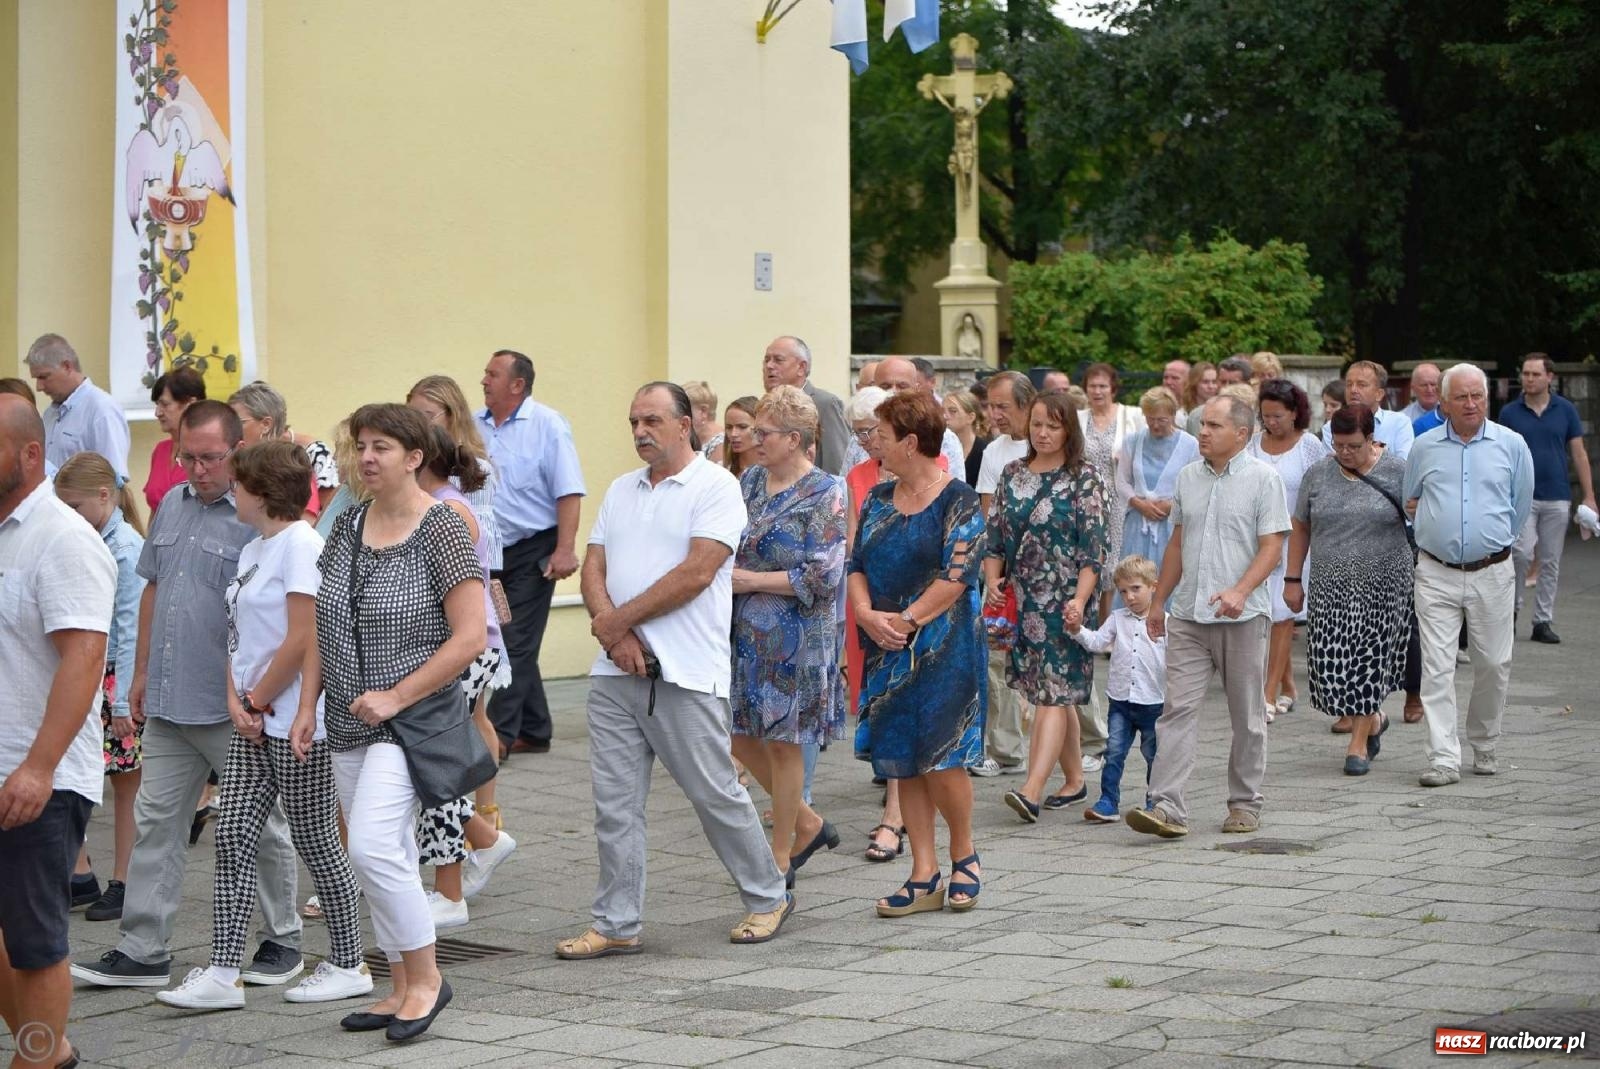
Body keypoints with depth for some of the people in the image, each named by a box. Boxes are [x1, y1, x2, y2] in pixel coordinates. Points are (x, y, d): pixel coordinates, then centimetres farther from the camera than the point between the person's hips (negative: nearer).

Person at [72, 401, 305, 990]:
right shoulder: (171, 506, 11)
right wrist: (142, 673, 18)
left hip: (234, 708, -7)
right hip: (168, 701, 7)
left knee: (261, 826, 6)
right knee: (155, 821, 8)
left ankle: (282, 941, 19)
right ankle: (142, 950, 12)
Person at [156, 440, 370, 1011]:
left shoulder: (300, 545, -15)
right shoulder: (253, 550, 14)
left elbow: (302, 641, -19)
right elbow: (239, 637, 15)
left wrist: (259, 700, -11)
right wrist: (236, 700, 0)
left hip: (294, 723, -9)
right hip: (254, 724, 9)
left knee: (314, 841, 2)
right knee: (232, 840, 3)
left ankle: (348, 964, 15)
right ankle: (222, 973, 4)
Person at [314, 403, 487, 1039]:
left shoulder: (442, 531, -11)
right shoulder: (348, 526, 8)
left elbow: (469, 636, -16)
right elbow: (321, 625, 15)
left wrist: (396, 697, -17)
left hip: (410, 719, -7)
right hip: (349, 724, 7)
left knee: (372, 847, -18)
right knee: (388, 860, 11)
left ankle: (426, 976, -3)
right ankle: (403, 991, 21)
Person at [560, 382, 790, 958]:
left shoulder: (716, 488, -6)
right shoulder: (621, 490, 16)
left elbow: (697, 572, -15)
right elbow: (594, 568, 10)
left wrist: (619, 619, -11)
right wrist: (613, 633, -9)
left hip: (685, 673, -6)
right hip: (615, 672, 6)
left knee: (716, 794, 3)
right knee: (614, 803, 4)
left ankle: (768, 896, 22)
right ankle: (617, 925, 10)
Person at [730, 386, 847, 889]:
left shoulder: (825, 493, -11)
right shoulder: (750, 481, 8)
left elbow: (823, 575, -18)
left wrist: (751, 580, -18)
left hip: (794, 637, -7)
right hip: (744, 634, 7)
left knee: (783, 743, 2)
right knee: (740, 735, 9)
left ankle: (781, 857, 16)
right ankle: (808, 824, 27)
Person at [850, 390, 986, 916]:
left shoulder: (957, 500, -7)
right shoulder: (878, 500, 12)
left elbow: (957, 576, -14)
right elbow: (857, 566, 9)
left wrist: (905, 621, -15)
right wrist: (866, 613, -10)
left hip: (942, 646, -6)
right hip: (887, 650, 6)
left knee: (939, 756, -8)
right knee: (900, 759, 4)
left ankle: (964, 854, 16)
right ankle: (924, 876, 10)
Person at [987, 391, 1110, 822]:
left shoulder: (1084, 479, -5)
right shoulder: (1012, 474, 11)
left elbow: (1094, 546, -9)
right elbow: (995, 532, 13)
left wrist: (1080, 598, -19)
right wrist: (992, 579, -3)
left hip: (1065, 600, -6)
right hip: (1025, 599, 6)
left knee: (1054, 691, -12)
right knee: (1054, 690, 12)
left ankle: (1032, 790, -22)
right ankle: (1074, 780, 24)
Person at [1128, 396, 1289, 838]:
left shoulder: (1263, 479, -4)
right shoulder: (1188, 477, 12)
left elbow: (1272, 547, -9)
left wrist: (1240, 591, -24)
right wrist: (1158, 601, 19)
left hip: (1242, 617, -4)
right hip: (1188, 615, 4)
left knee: (1247, 716, 7)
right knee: (1179, 708, -6)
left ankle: (1245, 804, 18)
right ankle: (1166, 806, -11)